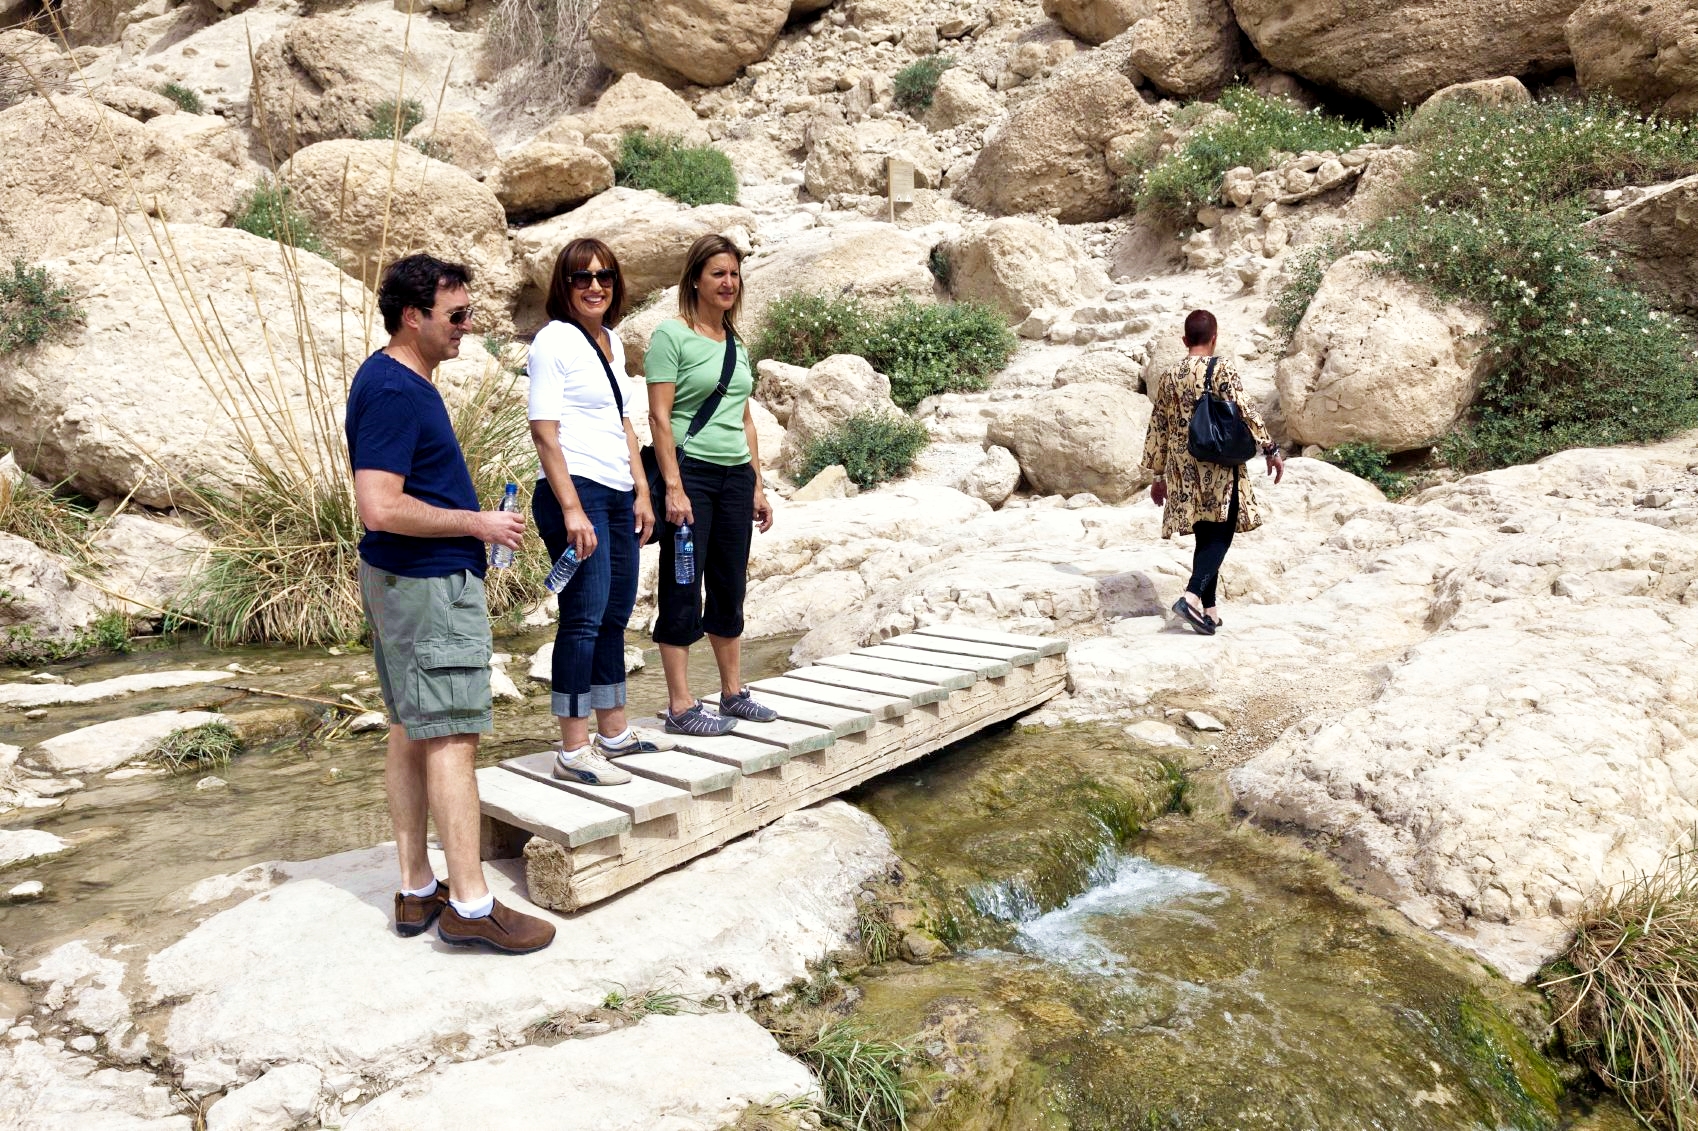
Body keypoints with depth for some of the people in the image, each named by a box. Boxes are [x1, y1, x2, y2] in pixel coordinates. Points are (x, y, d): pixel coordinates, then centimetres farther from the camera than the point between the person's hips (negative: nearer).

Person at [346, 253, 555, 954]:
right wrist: (478, 523, -17)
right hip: (429, 583, -11)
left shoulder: (397, 380, 13)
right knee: (451, 738, -6)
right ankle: (470, 905, 2)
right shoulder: (394, 391, -19)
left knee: (410, 732, 12)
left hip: (402, 580, 11)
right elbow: (381, 508, -26)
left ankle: (417, 890, 22)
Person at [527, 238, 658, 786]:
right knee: (584, 617, -8)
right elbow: (544, 431, -12)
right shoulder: (554, 341, -6)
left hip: (618, 495, 8)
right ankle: (573, 750, 0)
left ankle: (614, 732, 25)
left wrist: (642, 491, 17)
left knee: (615, 615, 13)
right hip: (575, 492, -8)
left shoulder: (613, 341, 17)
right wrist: (571, 510, -18)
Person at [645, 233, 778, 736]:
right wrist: (673, 488, -17)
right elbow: (659, 416, -11)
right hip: (690, 470, -7)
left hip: (736, 475, 7)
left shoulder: (736, 342, 15)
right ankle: (680, 707, 5)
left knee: (731, 587, 12)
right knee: (683, 590, -2)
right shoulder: (671, 335, -5)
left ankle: (733, 693, 23)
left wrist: (757, 485, 15)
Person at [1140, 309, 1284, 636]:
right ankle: (1193, 597, -20)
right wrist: (1270, 449, -5)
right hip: (1219, 466, -5)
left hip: (1184, 470, 5)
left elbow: (1158, 428, 11)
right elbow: (1245, 412, -13)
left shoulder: (1170, 377, 7)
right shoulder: (1222, 369, -7)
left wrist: (1158, 474, 18)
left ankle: (1210, 609, 14)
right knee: (1220, 536, -2)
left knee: (1205, 537, 12)